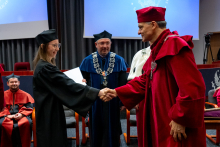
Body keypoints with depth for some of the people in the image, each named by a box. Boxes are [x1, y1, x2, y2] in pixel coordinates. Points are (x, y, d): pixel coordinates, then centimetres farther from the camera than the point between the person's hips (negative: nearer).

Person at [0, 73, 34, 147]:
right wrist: (7, 115, -10)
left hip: (21, 116, -1)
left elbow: (29, 108, 8)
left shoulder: (25, 95, 15)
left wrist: (21, 114, -12)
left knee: (27, 123, -36)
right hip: (7, 116, 1)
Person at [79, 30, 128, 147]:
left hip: (112, 102, 0)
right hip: (95, 102, 1)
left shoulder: (119, 61, -3)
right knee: (96, 132, 13)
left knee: (111, 132, 11)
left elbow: (123, 83, -1)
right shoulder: (88, 61, -3)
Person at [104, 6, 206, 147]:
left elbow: (192, 87, -25)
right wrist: (117, 92, 12)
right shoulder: (158, 49, 12)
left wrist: (180, 119, -22)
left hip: (175, 123, -9)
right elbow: (145, 81, 16)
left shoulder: (174, 46, -19)